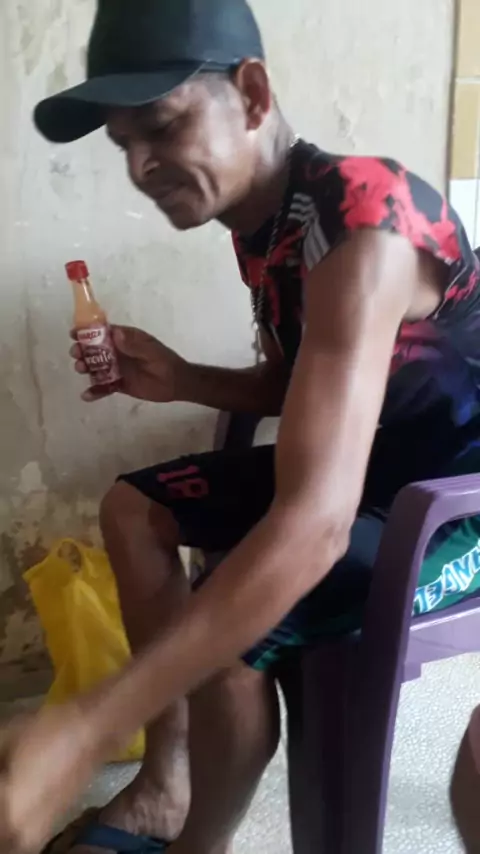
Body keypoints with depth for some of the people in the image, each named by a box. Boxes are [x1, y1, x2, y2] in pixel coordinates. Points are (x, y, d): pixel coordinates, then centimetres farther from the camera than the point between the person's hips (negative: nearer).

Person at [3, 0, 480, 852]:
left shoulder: (360, 224, -31)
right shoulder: (260, 218, -2)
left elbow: (312, 528, -42)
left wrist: (82, 732, -44)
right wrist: (183, 380, -5)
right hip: (361, 461, 9)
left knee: (228, 642, -29)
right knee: (134, 506, 9)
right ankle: (164, 785, 12)